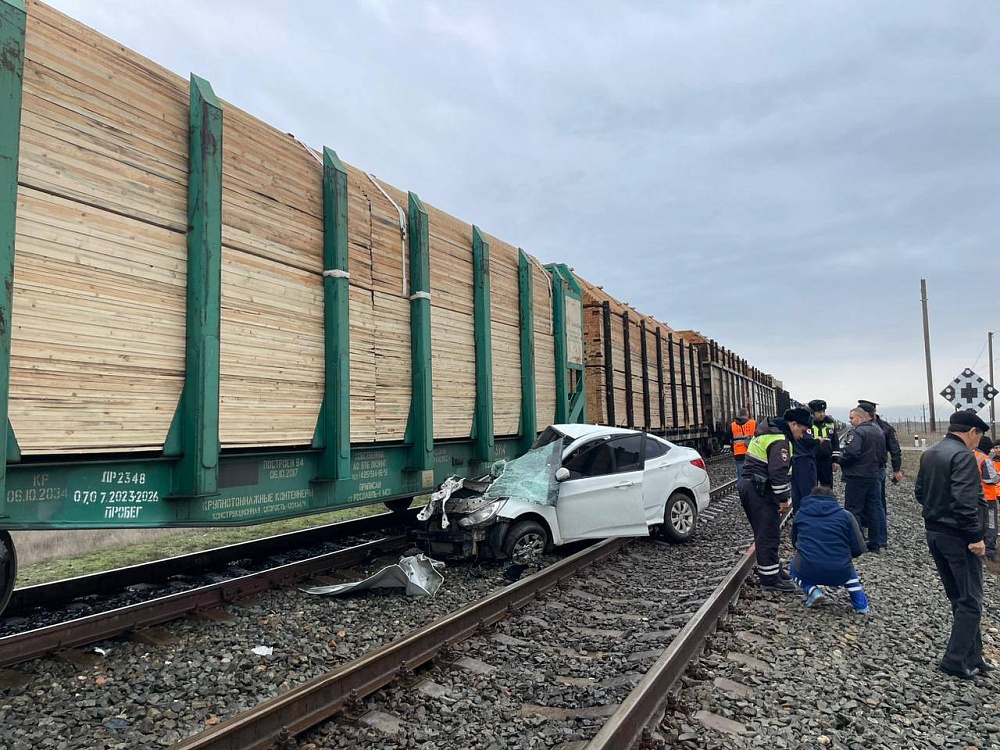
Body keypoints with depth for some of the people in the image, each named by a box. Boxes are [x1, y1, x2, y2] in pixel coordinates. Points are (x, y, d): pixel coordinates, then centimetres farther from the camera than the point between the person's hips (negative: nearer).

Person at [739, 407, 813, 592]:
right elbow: (778, 472, -23)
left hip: (748, 485, 11)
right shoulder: (780, 440, -15)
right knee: (768, 534, -5)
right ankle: (770, 578, 0)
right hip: (760, 491, -11)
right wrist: (783, 498, -16)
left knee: (764, 533, 19)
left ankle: (772, 569, 30)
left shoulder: (767, 433, 18)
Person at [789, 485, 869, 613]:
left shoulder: (800, 514, 12)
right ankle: (861, 604, 20)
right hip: (840, 575, 1)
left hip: (808, 572, -1)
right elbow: (859, 548, 4)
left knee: (794, 565, 34)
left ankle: (812, 590, 7)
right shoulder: (845, 515, 7)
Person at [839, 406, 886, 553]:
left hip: (857, 476, -9)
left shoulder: (858, 432, -16)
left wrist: (841, 461, -10)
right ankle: (874, 544, 19)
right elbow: (882, 452, 22)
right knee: (872, 509, 13)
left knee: (853, 510, -3)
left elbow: (851, 452, -27)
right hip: (873, 475, 9)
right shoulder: (879, 431, 14)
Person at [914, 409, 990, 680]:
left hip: (933, 533, 9)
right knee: (971, 601, 2)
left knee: (959, 598, 17)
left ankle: (972, 657, 24)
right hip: (958, 537, -9)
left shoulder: (929, 454, 10)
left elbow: (919, 491, 16)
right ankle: (955, 661, 6)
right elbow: (965, 501, -25)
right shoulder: (963, 456, -18)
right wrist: (976, 536, -20)